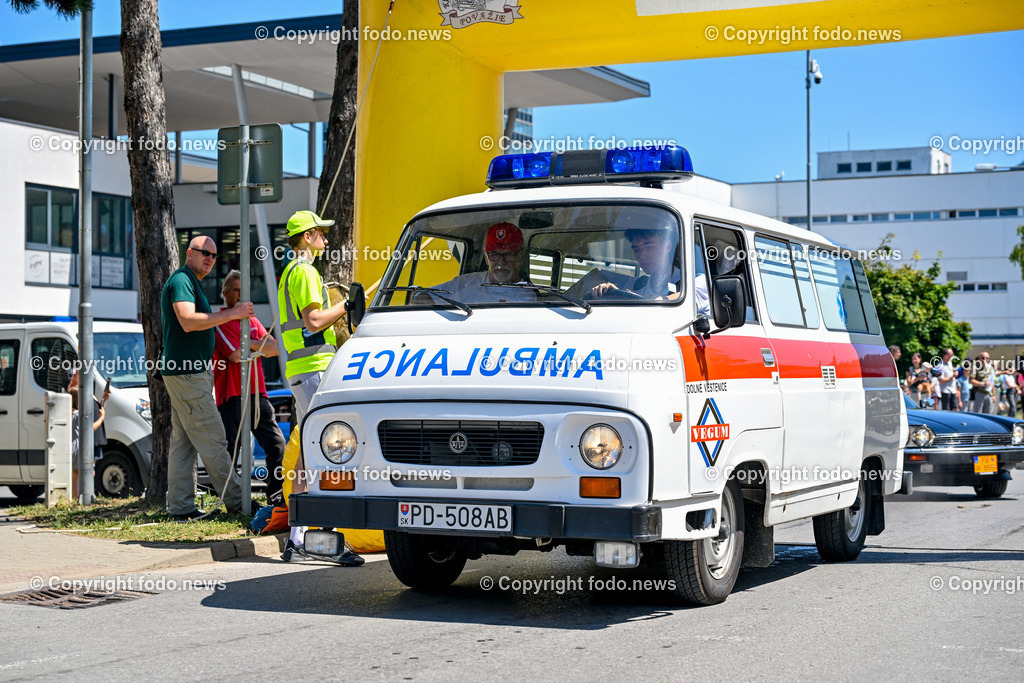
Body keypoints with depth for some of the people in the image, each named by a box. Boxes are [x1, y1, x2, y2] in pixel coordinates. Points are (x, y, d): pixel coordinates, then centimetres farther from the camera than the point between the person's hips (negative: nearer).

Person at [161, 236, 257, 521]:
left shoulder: (191, 283, 23)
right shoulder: (181, 280, -11)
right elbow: (188, 321, -24)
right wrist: (231, 314, -23)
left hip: (189, 372, 11)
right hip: (187, 372, -11)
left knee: (182, 441, 8)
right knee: (212, 439, -8)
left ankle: (180, 506, 9)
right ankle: (237, 501, -6)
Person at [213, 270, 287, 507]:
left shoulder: (252, 321, 20)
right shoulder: (219, 321, -3)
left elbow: (274, 349, 10)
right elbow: (236, 355, -15)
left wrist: (248, 343, -6)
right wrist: (259, 346, 0)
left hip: (257, 394, 6)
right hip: (231, 397, -6)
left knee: (277, 445, 1)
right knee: (230, 451, -4)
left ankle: (276, 499, 7)